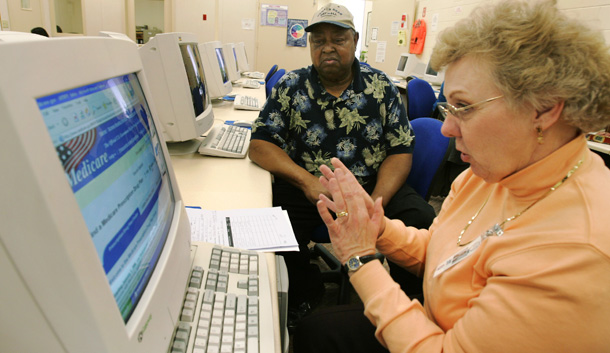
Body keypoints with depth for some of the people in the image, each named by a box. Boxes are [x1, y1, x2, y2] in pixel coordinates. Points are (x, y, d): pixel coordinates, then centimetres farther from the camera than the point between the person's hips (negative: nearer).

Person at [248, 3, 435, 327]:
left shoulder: (381, 87, 5)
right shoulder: (291, 86, 4)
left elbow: (400, 152, 2)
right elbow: (260, 145, -3)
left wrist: (376, 203, -17)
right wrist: (307, 181, -19)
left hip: (371, 185, 1)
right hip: (305, 187, 0)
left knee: (422, 220, -23)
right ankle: (307, 295, 6)